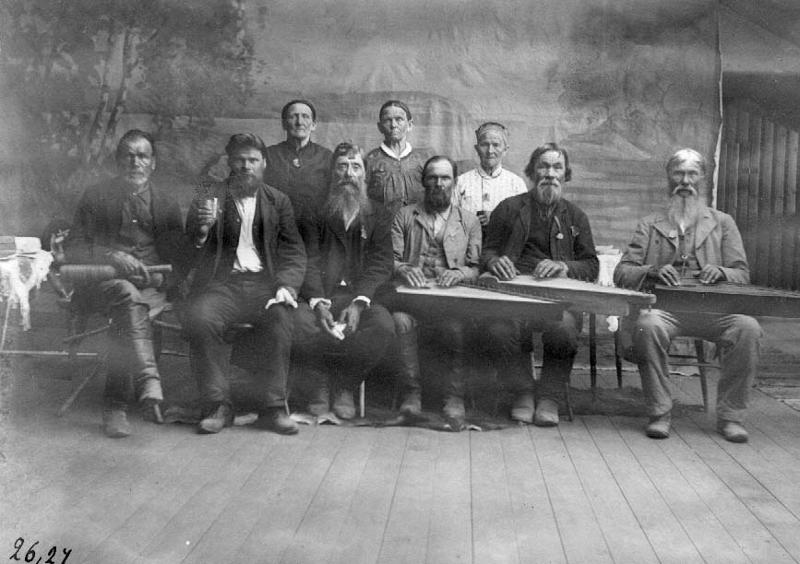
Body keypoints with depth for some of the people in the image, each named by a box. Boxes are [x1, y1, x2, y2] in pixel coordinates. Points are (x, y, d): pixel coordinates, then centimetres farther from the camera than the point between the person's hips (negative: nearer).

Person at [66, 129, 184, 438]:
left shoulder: (166, 203, 17)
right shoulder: (95, 197, 11)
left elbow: (179, 258, 12)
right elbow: (71, 251, 3)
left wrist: (161, 275, -10)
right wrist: (111, 256, -15)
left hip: (152, 286, 1)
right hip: (102, 282, -1)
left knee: (125, 314, -34)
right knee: (126, 292, -38)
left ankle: (115, 404, -31)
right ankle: (149, 384, -52)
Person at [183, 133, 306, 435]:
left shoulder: (278, 201, 14)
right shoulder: (211, 196, 10)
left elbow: (294, 251, 7)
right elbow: (193, 240, -3)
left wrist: (286, 286, -12)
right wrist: (200, 227, -28)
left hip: (263, 282, 1)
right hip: (221, 281, 0)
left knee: (280, 318, -30)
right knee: (199, 319, -29)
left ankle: (274, 406, -17)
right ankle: (217, 405, -16)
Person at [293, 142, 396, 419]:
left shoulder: (378, 217, 14)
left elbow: (380, 265, 1)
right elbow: (309, 261, 2)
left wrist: (359, 303, -17)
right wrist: (318, 303, -17)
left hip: (362, 296, 0)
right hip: (321, 296, 0)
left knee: (384, 324, -30)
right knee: (297, 321, -31)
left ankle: (344, 386, -6)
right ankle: (321, 384, -4)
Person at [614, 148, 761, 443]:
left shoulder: (722, 222, 22)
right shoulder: (649, 225, 19)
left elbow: (742, 274, 15)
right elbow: (621, 273, 10)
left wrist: (721, 273, -8)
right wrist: (653, 271, -11)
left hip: (712, 307, 1)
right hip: (663, 305, -1)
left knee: (747, 327, -30)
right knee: (648, 326, -36)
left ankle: (730, 416, -16)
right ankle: (659, 414, -22)